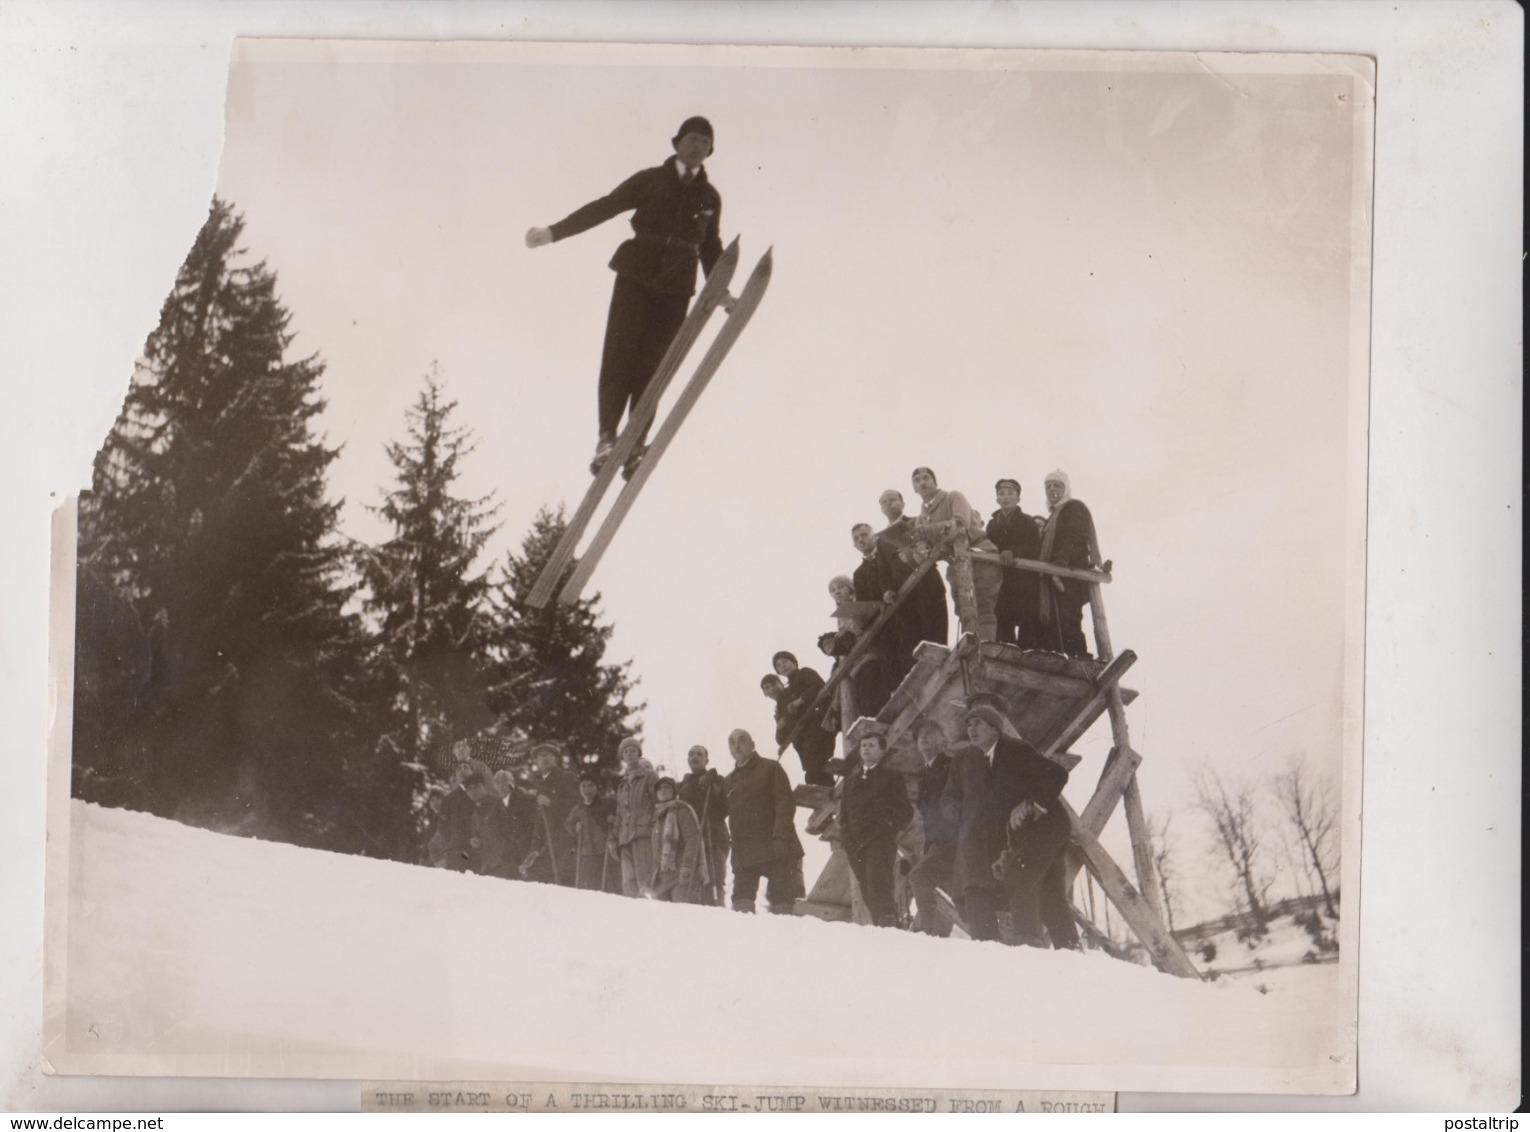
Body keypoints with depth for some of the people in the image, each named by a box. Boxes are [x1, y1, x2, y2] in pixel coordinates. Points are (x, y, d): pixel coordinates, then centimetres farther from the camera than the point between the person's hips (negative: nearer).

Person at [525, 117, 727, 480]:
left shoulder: (709, 198, 14)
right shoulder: (650, 180, 6)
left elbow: (711, 248, 23)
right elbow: (604, 207, 2)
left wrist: (721, 293, 15)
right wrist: (554, 232, -5)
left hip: (676, 287, 2)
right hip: (636, 276, -2)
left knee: (653, 364, -4)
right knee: (621, 351, -13)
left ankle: (634, 448, -5)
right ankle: (607, 435, -13)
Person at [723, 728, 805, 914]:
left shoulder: (770, 768, 6)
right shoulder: (729, 781, 23)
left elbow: (785, 803, -6)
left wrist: (780, 837, -17)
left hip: (775, 850, -5)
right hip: (744, 853, 5)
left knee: (781, 902, -10)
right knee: (742, 902, -6)